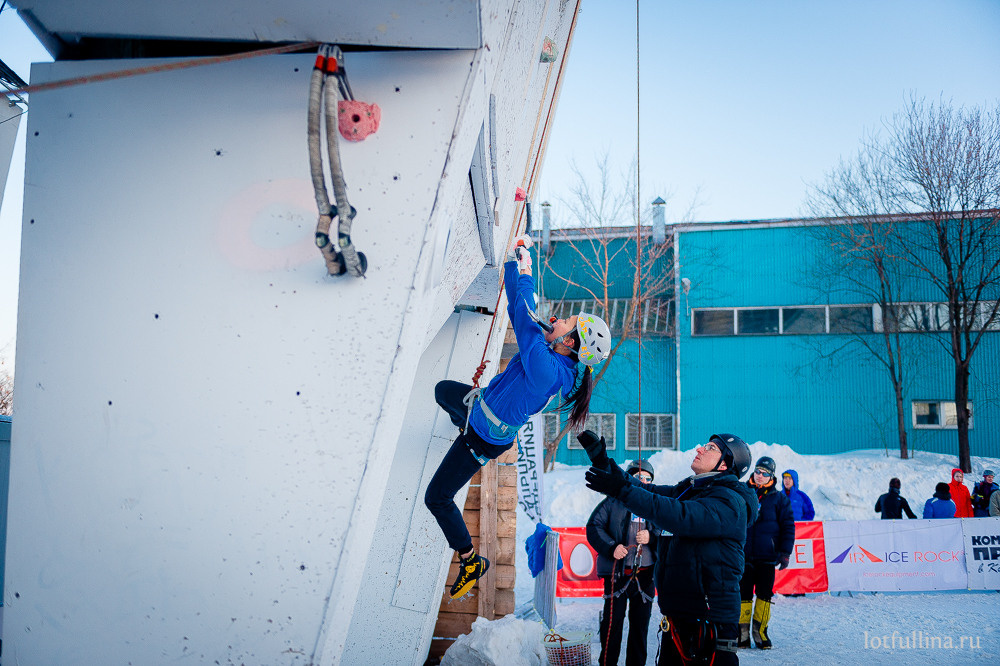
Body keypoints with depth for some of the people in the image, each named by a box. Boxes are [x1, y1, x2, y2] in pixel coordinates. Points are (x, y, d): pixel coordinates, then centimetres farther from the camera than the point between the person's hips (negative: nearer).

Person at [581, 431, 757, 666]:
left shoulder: (729, 501, -14)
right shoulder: (686, 491, 14)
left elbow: (682, 516, -29)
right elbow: (645, 490, 13)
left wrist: (623, 490, -32)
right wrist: (601, 459, 3)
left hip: (709, 619, -8)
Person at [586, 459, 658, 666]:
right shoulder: (614, 501, 3)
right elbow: (593, 527, -1)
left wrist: (651, 537, -12)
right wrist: (611, 547, -15)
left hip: (645, 576, 2)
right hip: (617, 573, -2)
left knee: (640, 623, 8)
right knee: (612, 621, 0)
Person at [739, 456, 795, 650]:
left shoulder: (779, 498, 4)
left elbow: (788, 527, 5)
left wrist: (785, 553, -2)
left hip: (767, 556, 0)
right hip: (744, 554, 0)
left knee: (764, 594, 4)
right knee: (743, 594, 1)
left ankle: (760, 632, 14)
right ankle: (742, 633, 6)